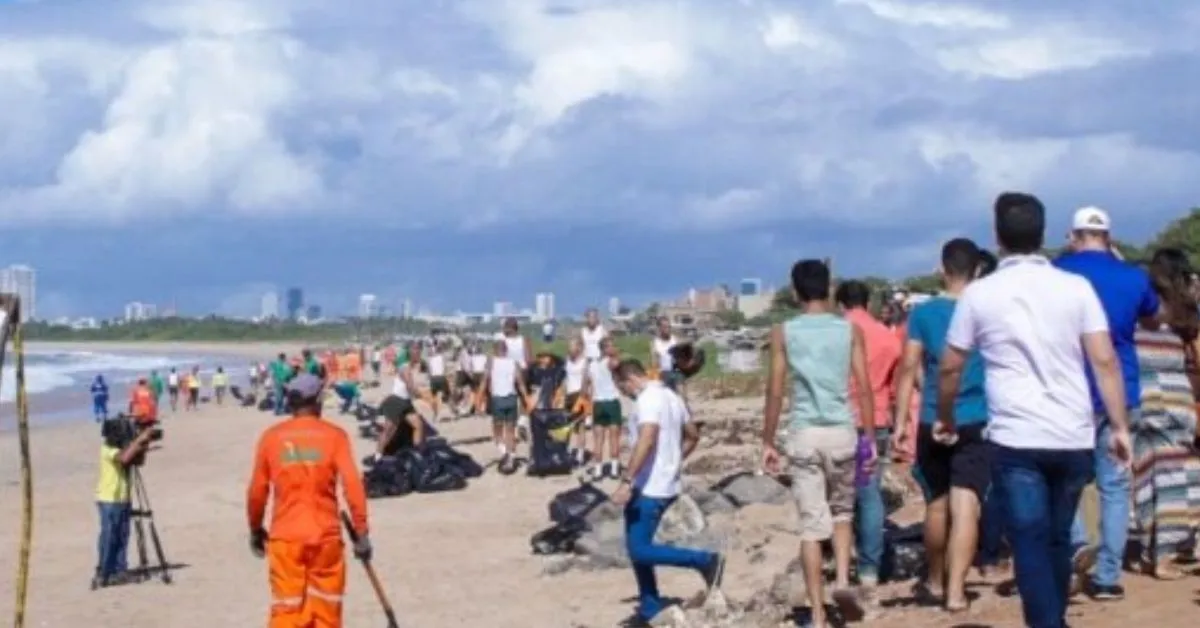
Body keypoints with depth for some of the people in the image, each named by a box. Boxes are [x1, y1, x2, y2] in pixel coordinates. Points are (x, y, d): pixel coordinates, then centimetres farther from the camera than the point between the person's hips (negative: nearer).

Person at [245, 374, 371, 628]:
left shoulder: (271, 436, 2)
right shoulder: (334, 435, -2)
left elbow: (257, 490, 6)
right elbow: (352, 484, -9)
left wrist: (255, 529, 20)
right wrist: (361, 533, -5)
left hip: (285, 536, 1)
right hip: (325, 535, -1)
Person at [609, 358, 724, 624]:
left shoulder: (648, 399, -15)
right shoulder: (670, 397, 15)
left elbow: (647, 440, -30)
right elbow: (693, 436, 25)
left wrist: (626, 481, -32)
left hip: (649, 489, -10)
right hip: (665, 485, 10)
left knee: (640, 550, -9)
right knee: (638, 547, 14)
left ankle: (706, 562, -9)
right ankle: (650, 609, 16)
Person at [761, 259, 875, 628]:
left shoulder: (783, 333, 3)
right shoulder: (850, 330, 4)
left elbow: (775, 393, 0)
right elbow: (864, 388, 1)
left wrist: (768, 443, 6)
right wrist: (870, 438, 6)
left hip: (804, 434, -1)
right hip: (841, 431, 1)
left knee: (811, 523, 2)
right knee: (842, 511, 22)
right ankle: (843, 579, 0)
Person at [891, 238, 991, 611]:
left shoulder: (923, 312, 2)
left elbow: (909, 368, -1)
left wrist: (900, 422, 2)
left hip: (933, 423, 1)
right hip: (977, 422, -1)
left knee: (937, 505, 16)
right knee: (965, 507, -6)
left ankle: (935, 583, 30)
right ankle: (955, 591, -13)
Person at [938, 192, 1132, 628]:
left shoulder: (979, 294, 1)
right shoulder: (1076, 288, 3)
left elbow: (950, 368, 7)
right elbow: (1105, 361, -3)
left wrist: (945, 419, 23)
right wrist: (1119, 426, 1)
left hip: (1016, 440, -3)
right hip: (1073, 438, 3)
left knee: (1030, 545, -2)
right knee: (1058, 539, 19)